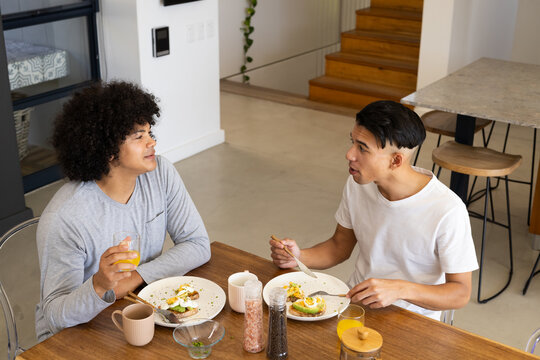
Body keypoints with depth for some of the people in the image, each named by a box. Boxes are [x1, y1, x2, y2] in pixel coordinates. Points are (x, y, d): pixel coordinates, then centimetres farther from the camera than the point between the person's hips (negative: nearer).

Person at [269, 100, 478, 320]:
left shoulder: (448, 211, -22)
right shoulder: (358, 184, -4)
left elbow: (461, 293, -14)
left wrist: (400, 289, -30)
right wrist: (299, 257, -8)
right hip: (355, 302, 5)